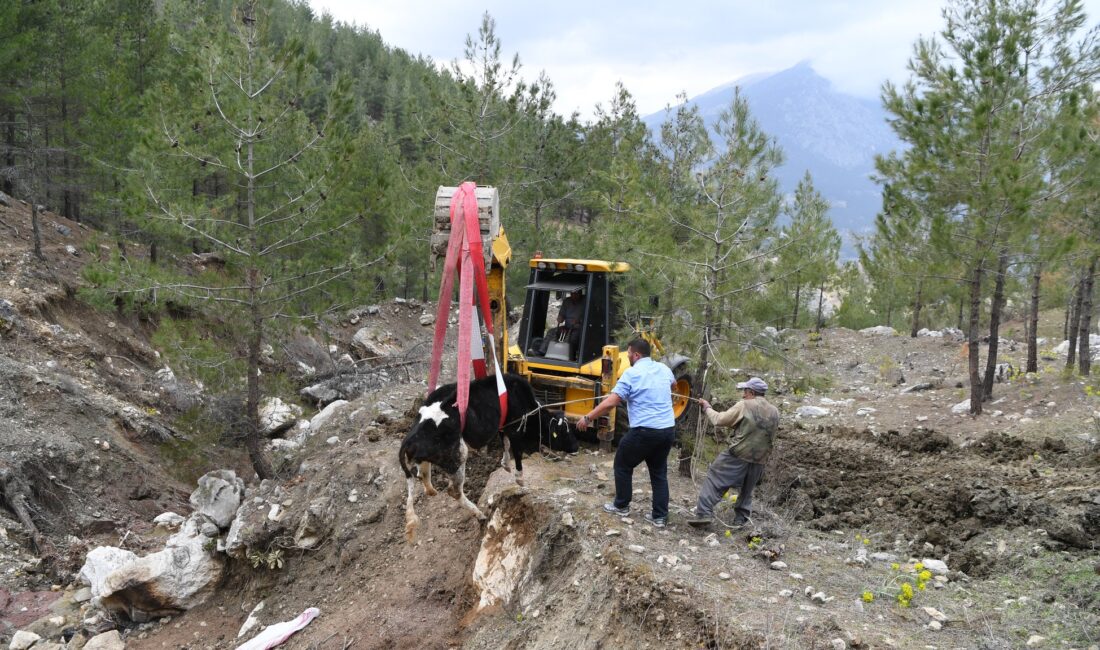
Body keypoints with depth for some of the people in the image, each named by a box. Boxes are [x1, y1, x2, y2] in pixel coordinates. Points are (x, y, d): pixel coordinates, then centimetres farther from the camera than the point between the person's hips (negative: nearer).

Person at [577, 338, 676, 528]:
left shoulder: (631, 373, -10)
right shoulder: (663, 369, 10)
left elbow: (610, 402, -14)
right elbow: (672, 383, 36)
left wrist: (587, 418, -5)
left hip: (645, 431, -6)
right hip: (668, 430, 6)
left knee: (623, 465, 15)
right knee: (659, 471, 17)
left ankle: (621, 506, 26)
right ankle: (660, 516, 17)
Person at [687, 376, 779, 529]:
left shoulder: (744, 406, -9)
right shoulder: (774, 412, 8)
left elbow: (719, 420, -5)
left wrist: (707, 408, 9)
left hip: (738, 455, -5)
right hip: (759, 460, 5)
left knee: (714, 480, 1)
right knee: (746, 490, 22)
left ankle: (704, 513, -8)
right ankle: (741, 519, 23)